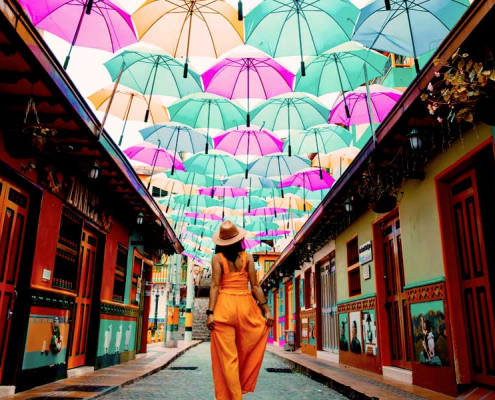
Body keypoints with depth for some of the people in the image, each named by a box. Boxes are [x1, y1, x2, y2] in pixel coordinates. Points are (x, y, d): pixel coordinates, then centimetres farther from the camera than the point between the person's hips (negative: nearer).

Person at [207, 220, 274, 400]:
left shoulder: (217, 258, 2)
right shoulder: (247, 257, 5)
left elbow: (215, 286, -7)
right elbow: (255, 286, 1)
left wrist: (210, 313, -8)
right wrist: (266, 310, 3)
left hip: (224, 306, -1)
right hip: (245, 305, 2)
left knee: (227, 357, 3)